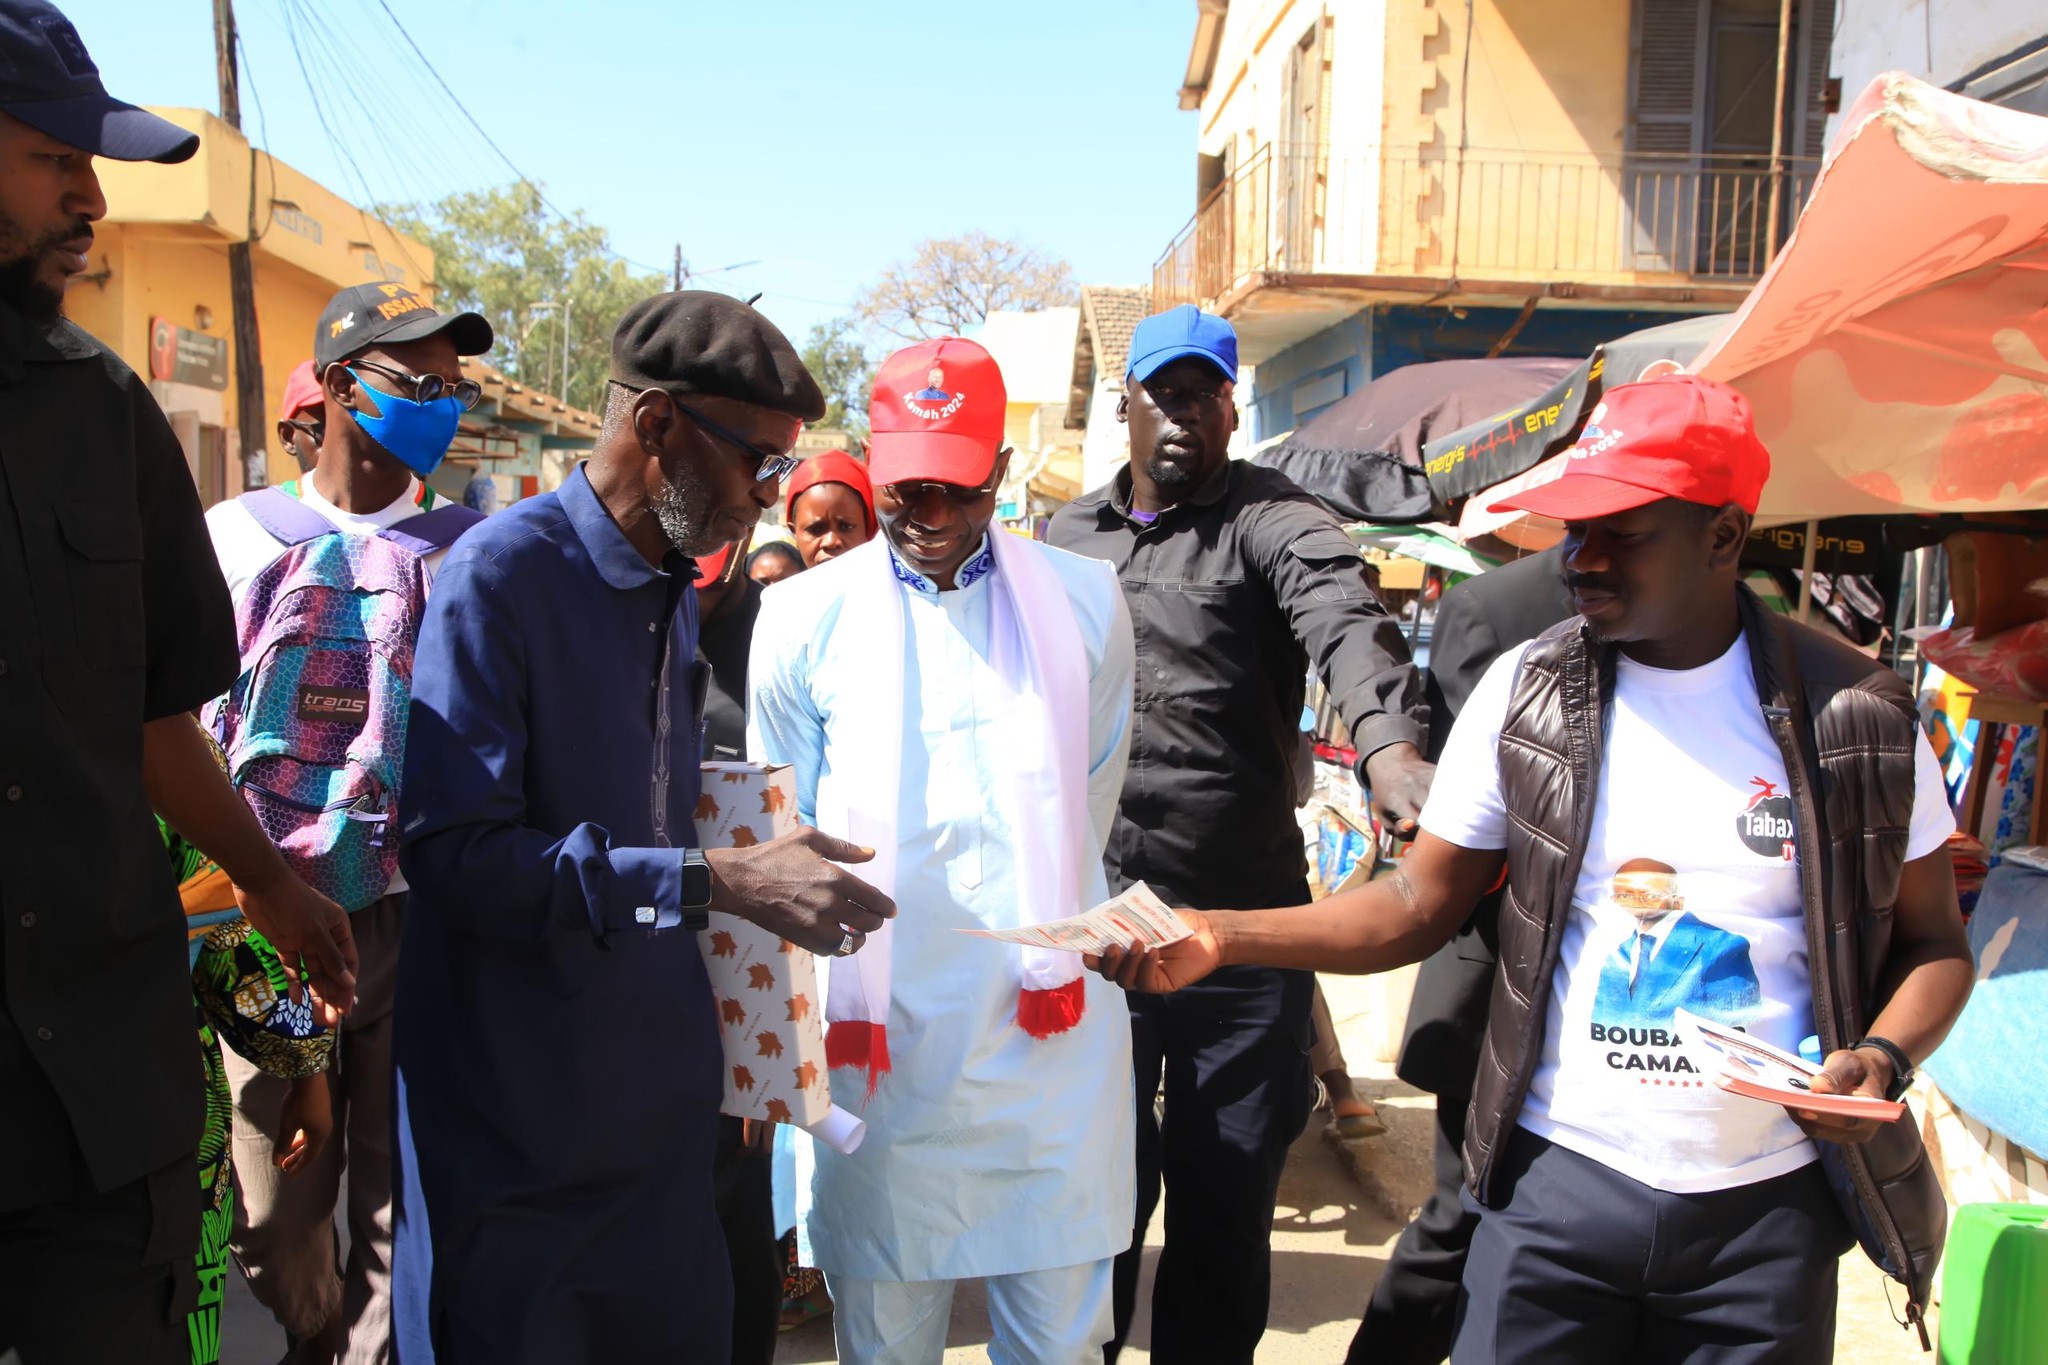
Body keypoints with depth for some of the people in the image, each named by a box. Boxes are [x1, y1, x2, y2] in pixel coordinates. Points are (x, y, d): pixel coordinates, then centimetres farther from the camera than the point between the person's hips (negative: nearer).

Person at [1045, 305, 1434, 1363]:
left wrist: (1389, 740, -46)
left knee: (1226, 1207, 12)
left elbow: (1343, 614, -25)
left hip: (1243, 925, -3)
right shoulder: (1068, 535, 12)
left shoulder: (1270, 520, -4)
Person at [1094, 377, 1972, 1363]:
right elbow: (1420, 904, -2)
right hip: (1557, 1180, 0)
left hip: (1767, 1206, 1)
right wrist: (1219, 936, -14)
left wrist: (1882, 1058, -14)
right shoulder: (1525, 691, -3)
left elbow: (1931, 941, 6)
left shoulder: (1860, 716, -4)